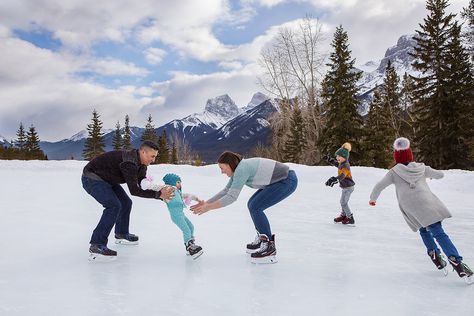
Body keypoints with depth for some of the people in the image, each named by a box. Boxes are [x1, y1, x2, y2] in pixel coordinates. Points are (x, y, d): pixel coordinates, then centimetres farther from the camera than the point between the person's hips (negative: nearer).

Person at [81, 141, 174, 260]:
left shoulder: (141, 165, -2)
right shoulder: (129, 163, -33)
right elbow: (134, 190, -33)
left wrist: (161, 192, -16)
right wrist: (158, 194, -32)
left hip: (106, 179, 10)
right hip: (91, 178, -10)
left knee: (126, 203, 14)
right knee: (114, 206, -24)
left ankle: (121, 235, 34)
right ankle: (96, 246, -21)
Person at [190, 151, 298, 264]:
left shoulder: (242, 169, -21)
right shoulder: (238, 169, 9)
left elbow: (231, 197, -23)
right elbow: (226, 191, 14)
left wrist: (209, 207, -17)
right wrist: (206, 203, 9)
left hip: (287, 182, -10)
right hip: (280, 180, 10)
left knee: (255, 208, -13)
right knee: (252, 205, 14)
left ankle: (269, 248, -7)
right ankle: (261, 239, 25)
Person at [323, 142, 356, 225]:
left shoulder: (345, 166, -27)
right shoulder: (342, 163, 4)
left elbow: (342, 175, -43)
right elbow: (336, 163, 28)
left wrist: (334, 179, -57)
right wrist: (329, 159, 29)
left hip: (348, 187, -10)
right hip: (346, 186, 10)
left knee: (343, 202, -4)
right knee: (343, 202, 22)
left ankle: (350, 218, 4)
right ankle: (343, 215, 37)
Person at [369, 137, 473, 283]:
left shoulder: (394, 172, 12)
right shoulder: (422, 168, 17)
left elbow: (379, 186, 8)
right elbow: (440, 175, 30)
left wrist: (372, 199, 24)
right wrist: (430, 174, 52)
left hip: (411, 209, 0)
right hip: (428, 204, 1)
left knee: (424, 230, 22)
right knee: (438, 232, -8)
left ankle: (434, 253, 6)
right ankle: (456, 261, -21)